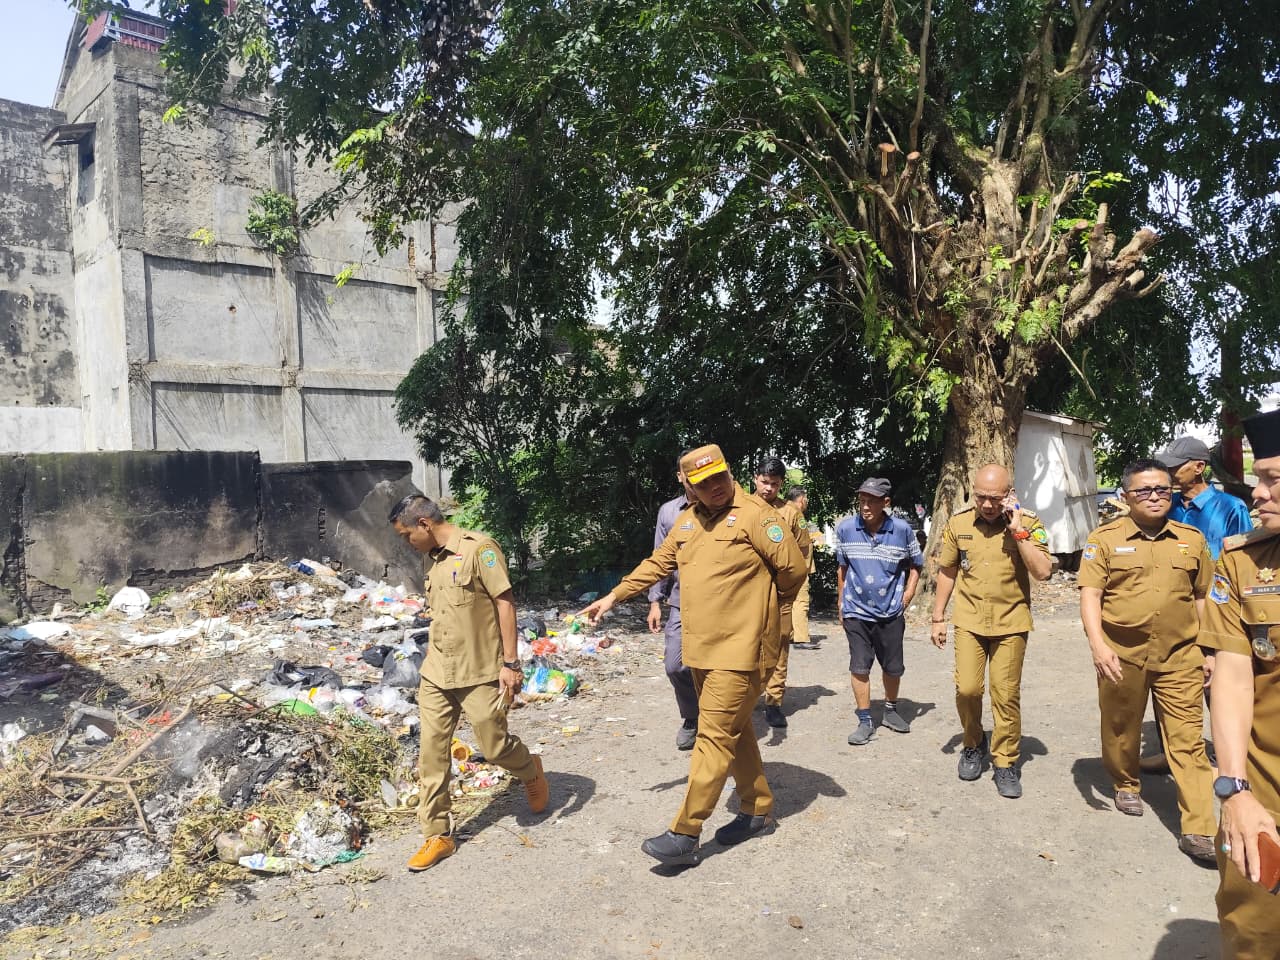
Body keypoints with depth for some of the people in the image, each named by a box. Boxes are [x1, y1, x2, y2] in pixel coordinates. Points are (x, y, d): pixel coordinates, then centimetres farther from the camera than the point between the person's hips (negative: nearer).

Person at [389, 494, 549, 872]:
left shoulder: (479, 548, -12)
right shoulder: (435, 560, 12)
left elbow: (505, 603, -14)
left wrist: (510, 663, -17)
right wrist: (431, 661, 19)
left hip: (479, 674, -7)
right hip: (436, 675, 7)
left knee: (493, 747, 3)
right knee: (432, 754, 5)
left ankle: (531, 771, 35)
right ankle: (438, 834, 16)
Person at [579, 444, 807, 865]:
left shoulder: (755, 515, -12)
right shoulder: (687, 520, 10)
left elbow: (794, 567, -12)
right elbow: (657, 564, 18)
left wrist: (764, 605, 4)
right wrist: (613, 596, 15)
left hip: (739, 649, -7)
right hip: (701, 649, 8)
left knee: (715, 736, -5)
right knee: (734, 731, 17)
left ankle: (685, 835, -1)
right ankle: (758, 809, 32)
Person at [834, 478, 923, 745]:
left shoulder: (902, 530, -9)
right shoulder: (845, 528, -8)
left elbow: (915, 565, 7)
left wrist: (907, 596, -2)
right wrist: (841, 605, 9)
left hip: (891, 612, 1)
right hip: (856, 610, 0)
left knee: (893, 667, 12)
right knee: (859, 667, -1)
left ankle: (891, 710, 36)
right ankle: (865, 722, 11)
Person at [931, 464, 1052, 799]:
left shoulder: (1028, 523, -6)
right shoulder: (958, 524, 0)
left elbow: (1043, 572, -16)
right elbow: (947, 572, 9)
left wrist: (1018, 532, -21)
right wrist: (938, 618, 8)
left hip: (1010, 623, -1)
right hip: (969, 621, 1)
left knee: (1006, 695, 2)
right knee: (967, 688, -3)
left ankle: (1006, 762, 18)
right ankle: (973, 744, 24)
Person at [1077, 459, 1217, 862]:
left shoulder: (1192, 539, 7)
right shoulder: (1104, 539, -3)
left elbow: (1202, 598, 14)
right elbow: (1090, 595, -8)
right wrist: (1097, 644, -20)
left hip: (1179, 657, 1)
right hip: (1121, 655, -1)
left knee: (1188, 741, -1)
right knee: (1121, 730, 15)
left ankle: (1198, 829, 2)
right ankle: (1126, 785, 40)